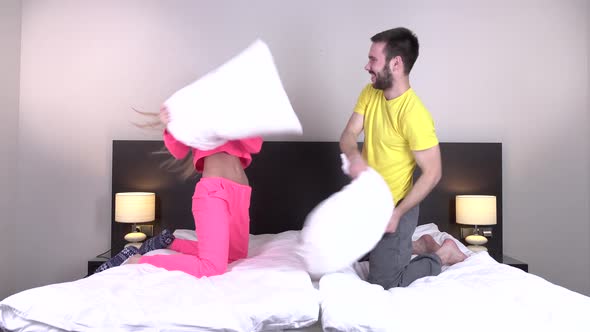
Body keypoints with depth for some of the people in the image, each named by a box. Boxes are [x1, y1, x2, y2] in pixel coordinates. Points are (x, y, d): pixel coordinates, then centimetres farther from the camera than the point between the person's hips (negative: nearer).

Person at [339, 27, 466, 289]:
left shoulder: (414, 114, -27)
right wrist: (354, 156, -28)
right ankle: (419, 245, 36)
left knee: (385, 283, 0)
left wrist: (397, 213, -22)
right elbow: (348, 135, -5)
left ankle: (444, 253, 19)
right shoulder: (369, 93, -3)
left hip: (393, 206, -8)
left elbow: (432, 173, -22)